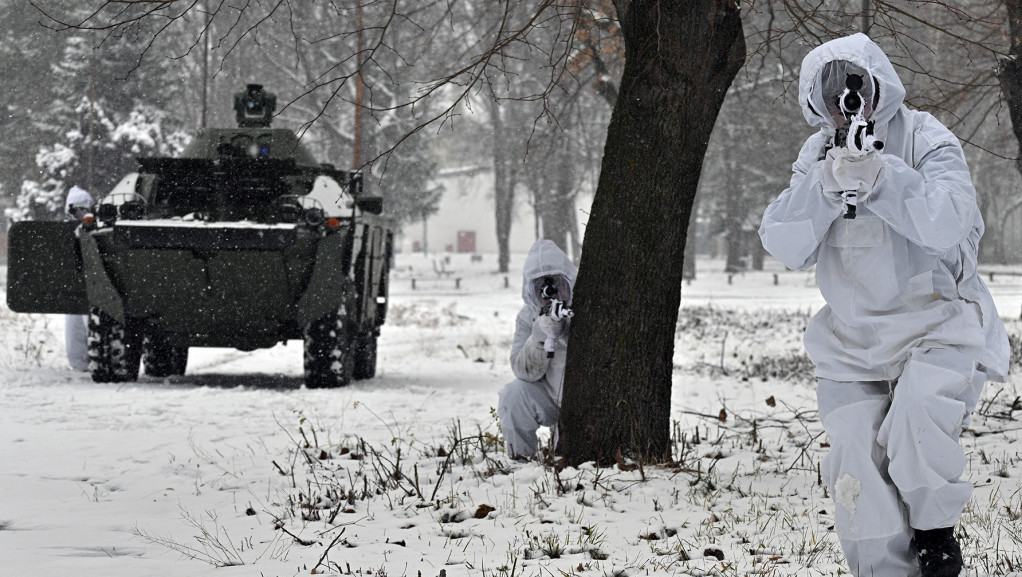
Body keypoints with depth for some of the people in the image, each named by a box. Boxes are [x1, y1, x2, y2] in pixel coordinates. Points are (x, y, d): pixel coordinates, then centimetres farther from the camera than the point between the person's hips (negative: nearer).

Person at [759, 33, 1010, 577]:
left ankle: (936, 529, -6)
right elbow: (784, 244, -5)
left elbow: (947, 223, -24)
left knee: (918, 412, -30)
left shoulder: (926, 140, -7)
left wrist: (880, 178, -34)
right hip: (852, 338, 4)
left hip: (938, 322, -4)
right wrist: (823, 187, -21)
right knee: (857, 466, -6)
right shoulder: (816, 155, 6)